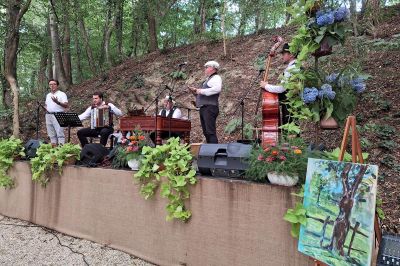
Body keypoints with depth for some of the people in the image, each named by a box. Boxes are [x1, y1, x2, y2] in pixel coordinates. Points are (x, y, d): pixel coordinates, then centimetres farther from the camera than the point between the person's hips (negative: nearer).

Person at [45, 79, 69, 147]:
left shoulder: (62, 94, -3)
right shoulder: (48, 95, 19)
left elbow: (66, 105, -13)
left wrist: (57, 102, -28)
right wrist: (46, 109, 9)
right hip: (48, 115, 7)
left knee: (60, 133, -10)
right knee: (51, 134, 8)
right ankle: (53, 146, 14)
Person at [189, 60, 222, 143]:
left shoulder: (216, 78, 0)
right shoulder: (207, 80, 26)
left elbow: (217, 89, -21)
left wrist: (201, 91, -16)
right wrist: (195, 91, 10)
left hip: (210, 108, -9)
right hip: (203, 108, 9)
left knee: (210, 132, -14)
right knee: (206, 132, 8)